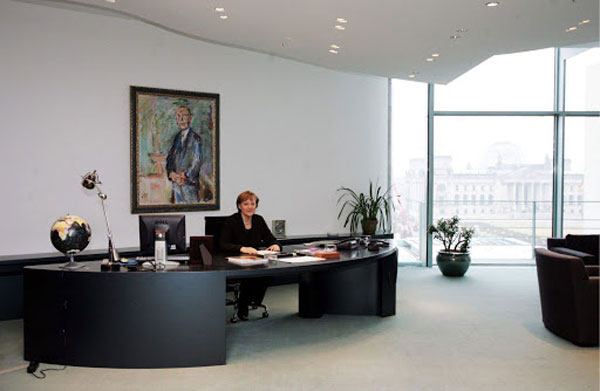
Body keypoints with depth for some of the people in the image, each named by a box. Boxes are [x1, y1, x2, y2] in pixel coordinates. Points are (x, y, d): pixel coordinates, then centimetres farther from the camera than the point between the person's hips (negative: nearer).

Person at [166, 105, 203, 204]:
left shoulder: (195, 138, -6)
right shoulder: (177, 138, 13)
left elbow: (197, 161, -10)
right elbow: (170, 158, 12)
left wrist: (185, 176, -14)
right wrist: (171, 173, -5)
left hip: (190, 182, -5)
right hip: (176, 182, 5)